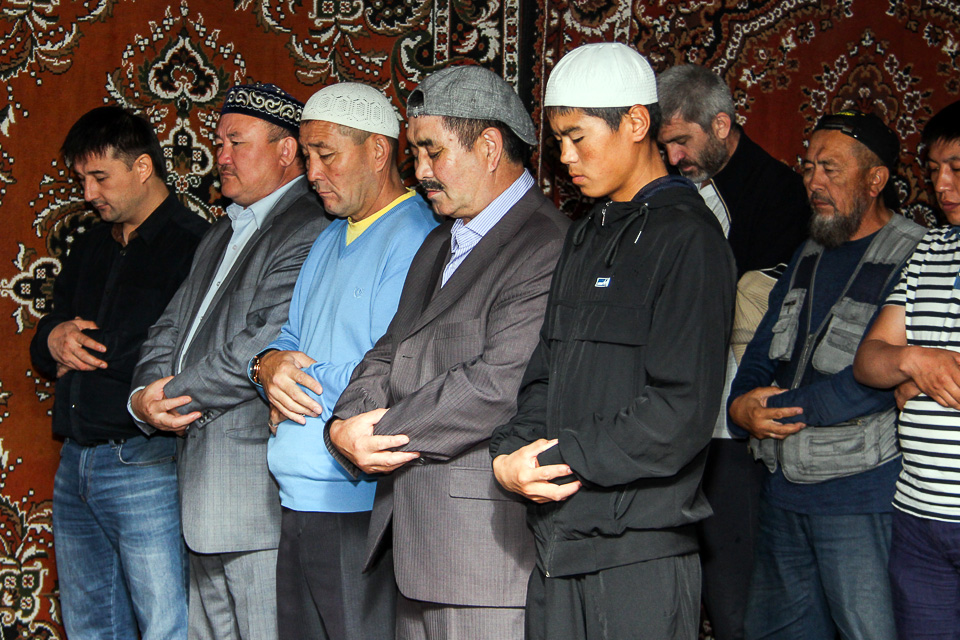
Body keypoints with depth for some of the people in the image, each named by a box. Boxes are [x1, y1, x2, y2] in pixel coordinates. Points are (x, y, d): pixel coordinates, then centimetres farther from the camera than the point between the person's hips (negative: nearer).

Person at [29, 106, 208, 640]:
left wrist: (88, 356, -8)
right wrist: (53, 340, -2)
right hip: (76, 464, 9)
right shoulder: (91, 249, 18)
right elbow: (44, 343, 23)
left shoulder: (194, 246, -11)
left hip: (146, 464, -8)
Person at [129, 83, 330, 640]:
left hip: (259, 493, -10)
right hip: (204, 495, 10)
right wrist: (146, 396, -2)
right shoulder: (222, 235, 20)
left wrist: (171, 396, -9)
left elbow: (262, 348, -21)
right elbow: (172, 328, 18)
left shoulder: (311, 232, -13)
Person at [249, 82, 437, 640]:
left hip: (362, 513, -9)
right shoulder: (329, 240, 19)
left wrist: (296, 380, -9)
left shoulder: (415, 240, -13)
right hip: (299, 506, 9)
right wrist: (270, 364, -4)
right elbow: (294, 337, 20)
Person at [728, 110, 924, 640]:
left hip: (862, 494, -8)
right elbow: (762, 352, 17)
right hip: (785, 487, 8)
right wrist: (743, 405, -5)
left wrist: (776, 407, -13)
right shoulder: (808, 257, 15)